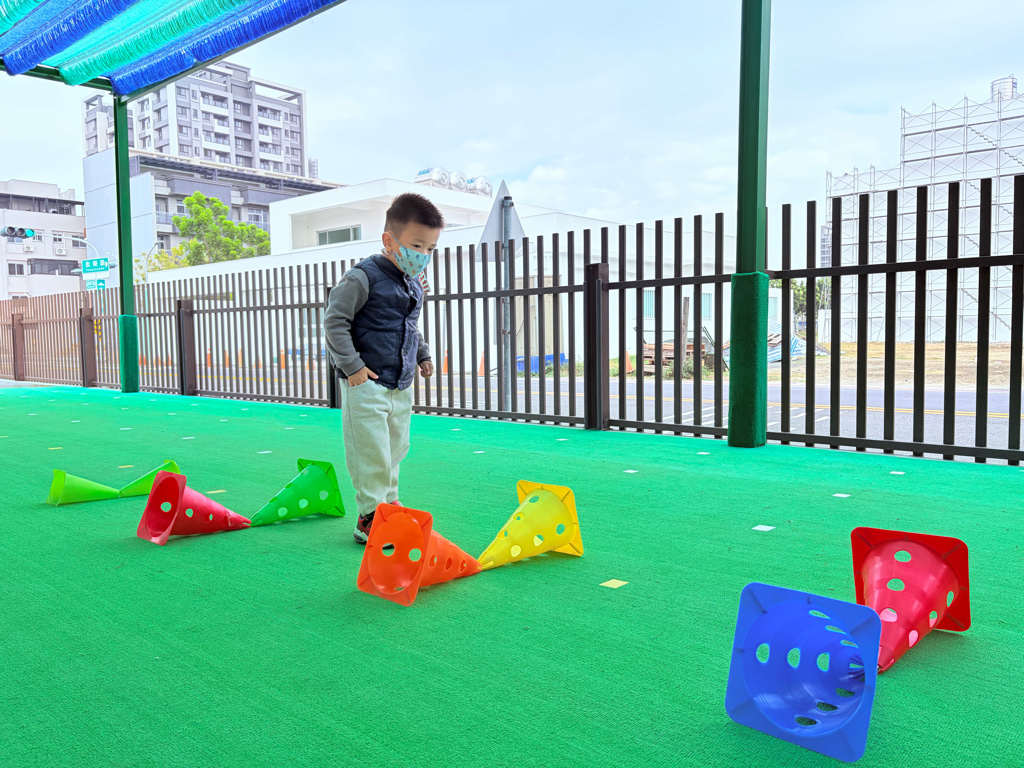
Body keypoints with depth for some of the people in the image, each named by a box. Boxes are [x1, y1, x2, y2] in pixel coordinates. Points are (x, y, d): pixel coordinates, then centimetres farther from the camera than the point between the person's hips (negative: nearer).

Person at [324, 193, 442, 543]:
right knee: (372, 454, -4)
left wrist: (422, 354, 16)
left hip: (401, 386, 8)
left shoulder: (414, 285, 12)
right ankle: (370, 519, 8)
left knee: (395, 450, 17)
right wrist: (352, 366, -18)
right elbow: (335, 320, -15)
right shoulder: (364, 277, -14)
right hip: (367, 385, -8)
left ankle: (389, 507, 32)